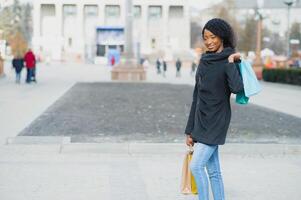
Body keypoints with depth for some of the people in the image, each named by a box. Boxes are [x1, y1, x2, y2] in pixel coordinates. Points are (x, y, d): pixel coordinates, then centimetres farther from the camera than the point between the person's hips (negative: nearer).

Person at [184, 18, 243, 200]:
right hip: (201, 120, 7)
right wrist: (190, 131, 13)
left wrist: (230, 62, -21)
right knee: (213, 171, 9)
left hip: (216, 121, -7)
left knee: (196, 166, -12)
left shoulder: (230, 60, -8)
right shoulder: (205, 61, 12)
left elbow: (237, 87, -27)